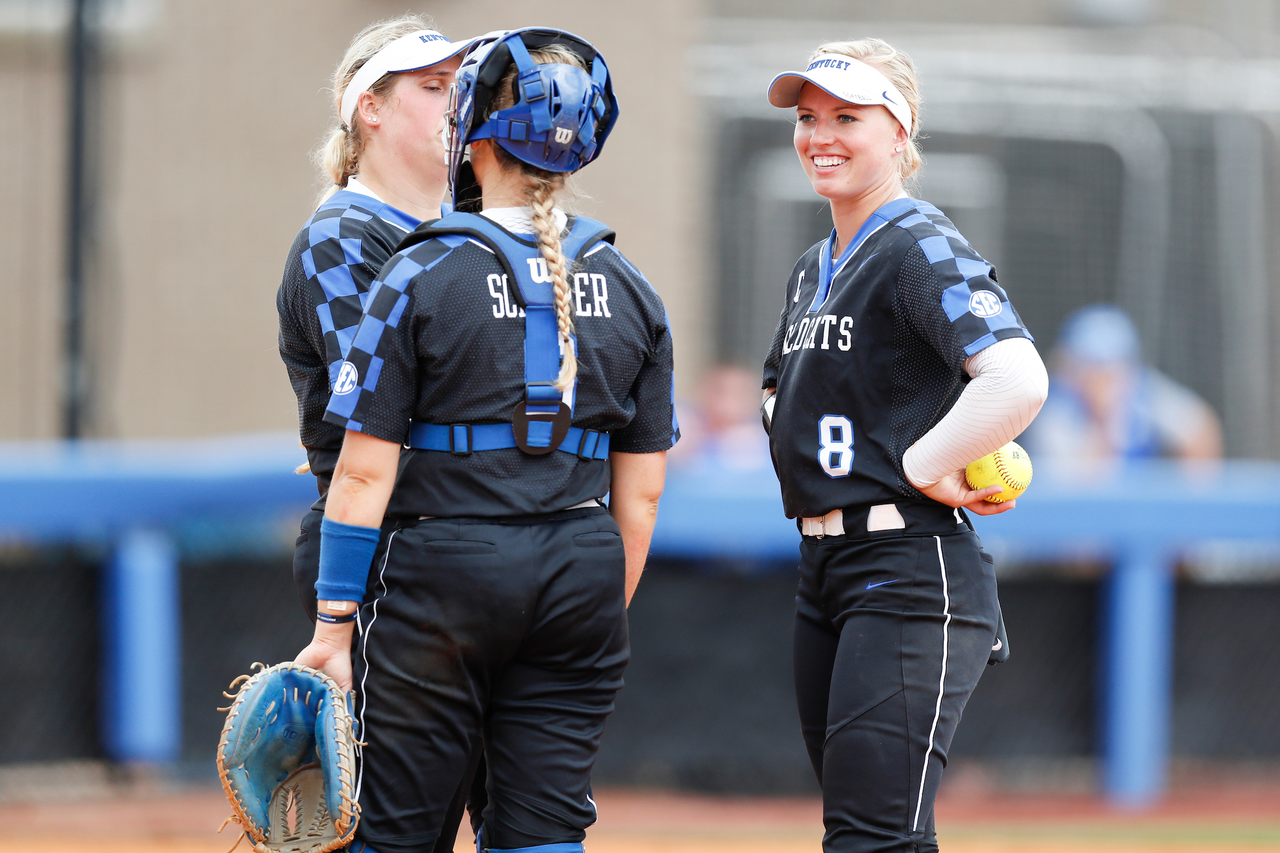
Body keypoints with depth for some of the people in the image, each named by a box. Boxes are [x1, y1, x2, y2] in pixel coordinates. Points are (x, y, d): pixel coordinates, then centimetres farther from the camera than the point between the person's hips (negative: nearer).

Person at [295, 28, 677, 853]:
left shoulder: (423, 277, -6)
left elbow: (365, 472, -8)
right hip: (580, 572, 4)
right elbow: (642, 491, 8)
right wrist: (606, 616, 18)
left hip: (445, 569, -4)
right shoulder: (631, 291, 6)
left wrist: (334, 628, -5)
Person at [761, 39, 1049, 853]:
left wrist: (923, 468, -18)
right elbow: (781, 392, 32)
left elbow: (1019, 381, -26)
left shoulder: (922, 249, -11)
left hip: (910, 572, -10)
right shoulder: (815, 268, 17)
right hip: (824, 570, 10)